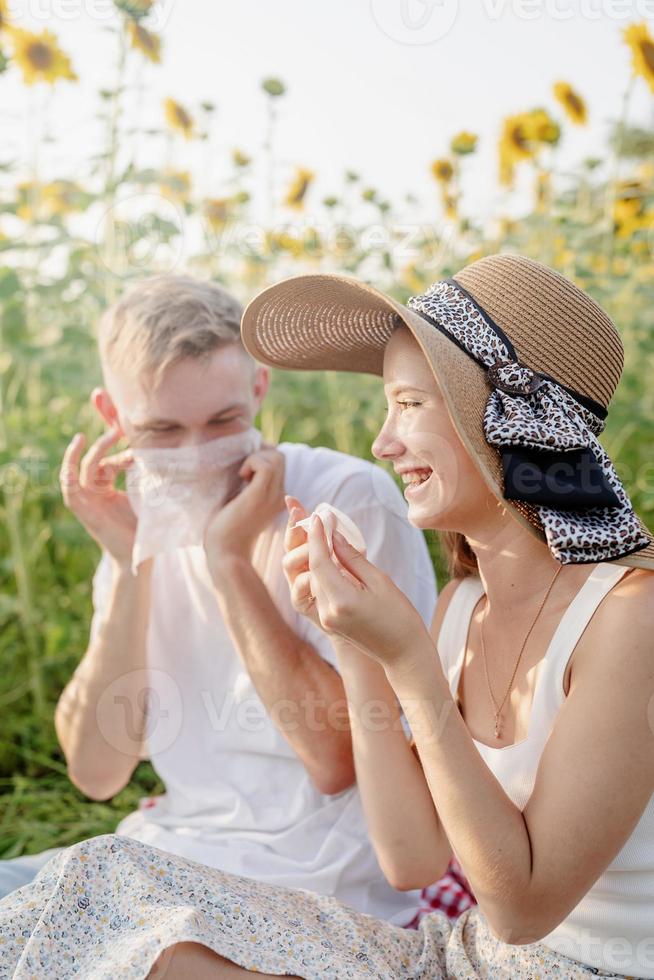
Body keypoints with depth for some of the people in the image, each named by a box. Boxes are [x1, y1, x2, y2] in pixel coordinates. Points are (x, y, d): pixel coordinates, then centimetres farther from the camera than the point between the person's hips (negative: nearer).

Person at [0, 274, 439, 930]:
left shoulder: (351, 498, -14)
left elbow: (338, 760, -20)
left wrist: (229, 558, -21)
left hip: (331, 888, -6)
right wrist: (129, 565, -13)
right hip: (171, 851, 6)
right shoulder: (146, 522, 3)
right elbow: (97, 773, -3)